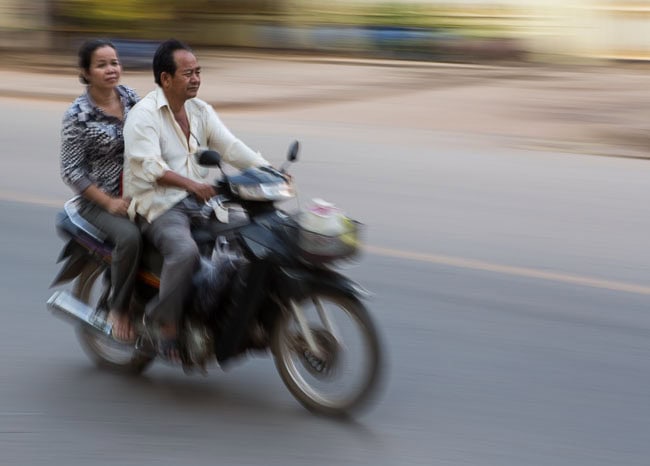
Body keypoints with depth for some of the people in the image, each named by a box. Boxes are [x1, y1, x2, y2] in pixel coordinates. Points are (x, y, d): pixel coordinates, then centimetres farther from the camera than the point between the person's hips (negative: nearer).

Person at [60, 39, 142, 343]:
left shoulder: (130, 96, 3)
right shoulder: (77, 115, -12)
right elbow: (71, 171, -12)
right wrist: (110, 203, -19)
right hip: (98, 199, -6)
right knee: (129, 236, -34)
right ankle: (118, 308, -12)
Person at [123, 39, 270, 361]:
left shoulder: (200, 111, 13)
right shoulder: (143, 115, -9)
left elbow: (231, 147, 4)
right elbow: (149, 165, -23)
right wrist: (191, 184, -38)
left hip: (201, 202, 7)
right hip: (159, 207, -7)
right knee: (185, 252, -35)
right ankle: (164, 320, -14)